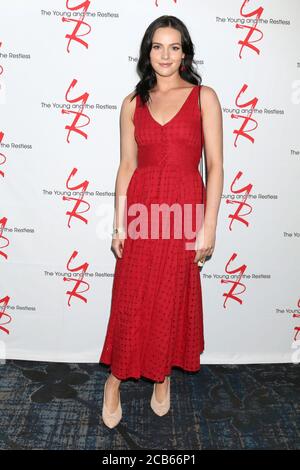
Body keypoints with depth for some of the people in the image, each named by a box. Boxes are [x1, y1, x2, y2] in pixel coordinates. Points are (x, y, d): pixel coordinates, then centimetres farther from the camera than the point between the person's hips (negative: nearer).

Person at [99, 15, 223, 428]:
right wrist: (119, 224, 1)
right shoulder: (133, 103, 9)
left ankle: (162, 374, 34)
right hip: (141, 208, 2)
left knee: (173, 299, 10)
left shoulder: (204, 97, 2)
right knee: (130, 298, 7)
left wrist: (208, 226, -8)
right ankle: (116, 378, 28)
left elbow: (215, 165, -3)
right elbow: (127, 165, 6)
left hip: (184, 207, -1)